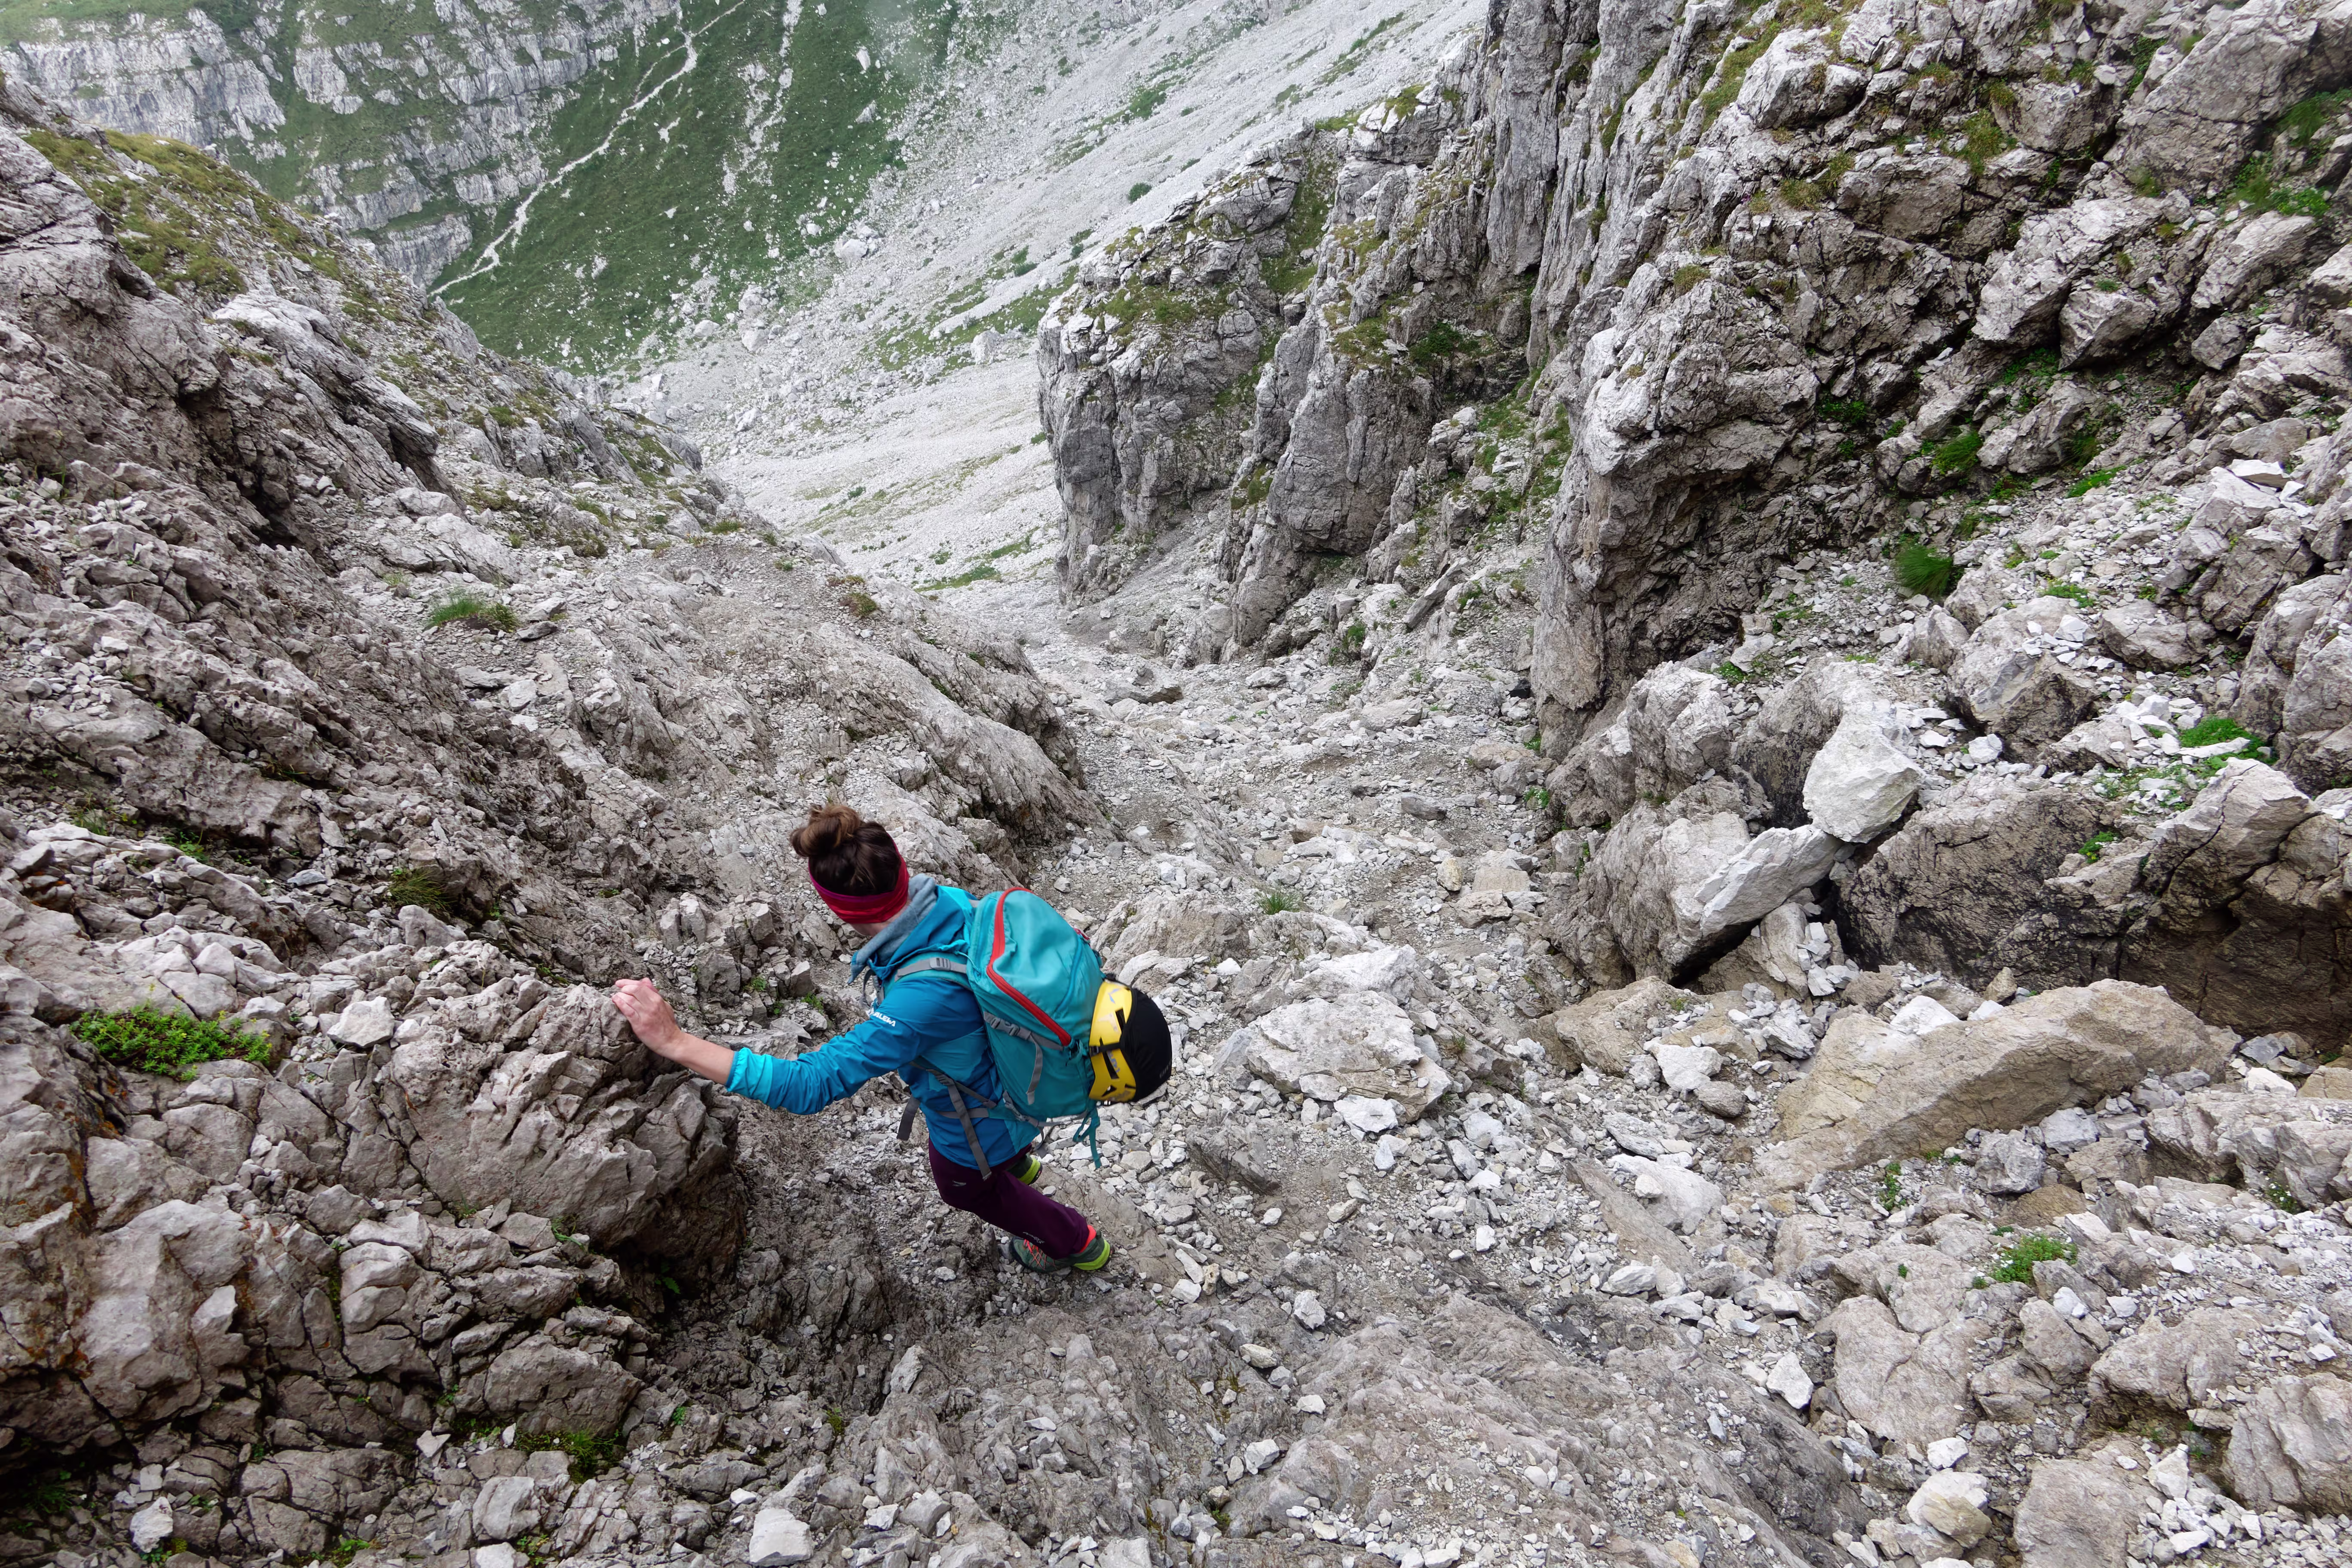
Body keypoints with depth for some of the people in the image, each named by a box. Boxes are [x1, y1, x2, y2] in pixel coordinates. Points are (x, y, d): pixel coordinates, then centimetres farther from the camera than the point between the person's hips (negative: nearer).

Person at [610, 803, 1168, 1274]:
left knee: (966, 1187, 31)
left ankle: (1076, 1243, 56)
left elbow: (811, 1085, -46)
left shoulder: (917, 1002, -48)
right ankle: (1018, 1165, 77)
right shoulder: (952, 900, -26)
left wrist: (674, 1040, -47)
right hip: (1014, 1071, 6)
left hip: (977, 1128, -6)